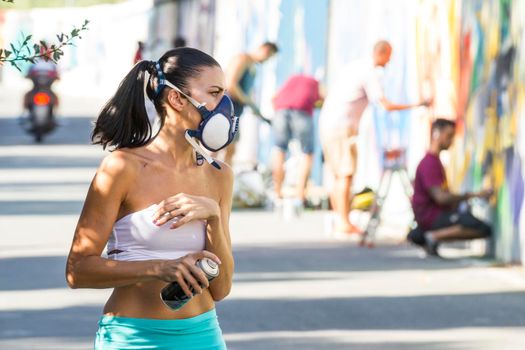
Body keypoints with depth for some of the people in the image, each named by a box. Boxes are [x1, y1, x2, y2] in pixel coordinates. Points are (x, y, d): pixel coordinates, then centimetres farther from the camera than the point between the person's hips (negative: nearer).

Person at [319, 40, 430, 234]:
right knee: (346, 174, -8)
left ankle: (339, 220, 15)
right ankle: (344, 222, -11)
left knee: (338, 174, 12)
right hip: (342, 126, -9)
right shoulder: (370, 74, -11)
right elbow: (386, 106, -16)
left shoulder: (356, 67, 15)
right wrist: (416, 105, -9)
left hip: (327, 123, 9)